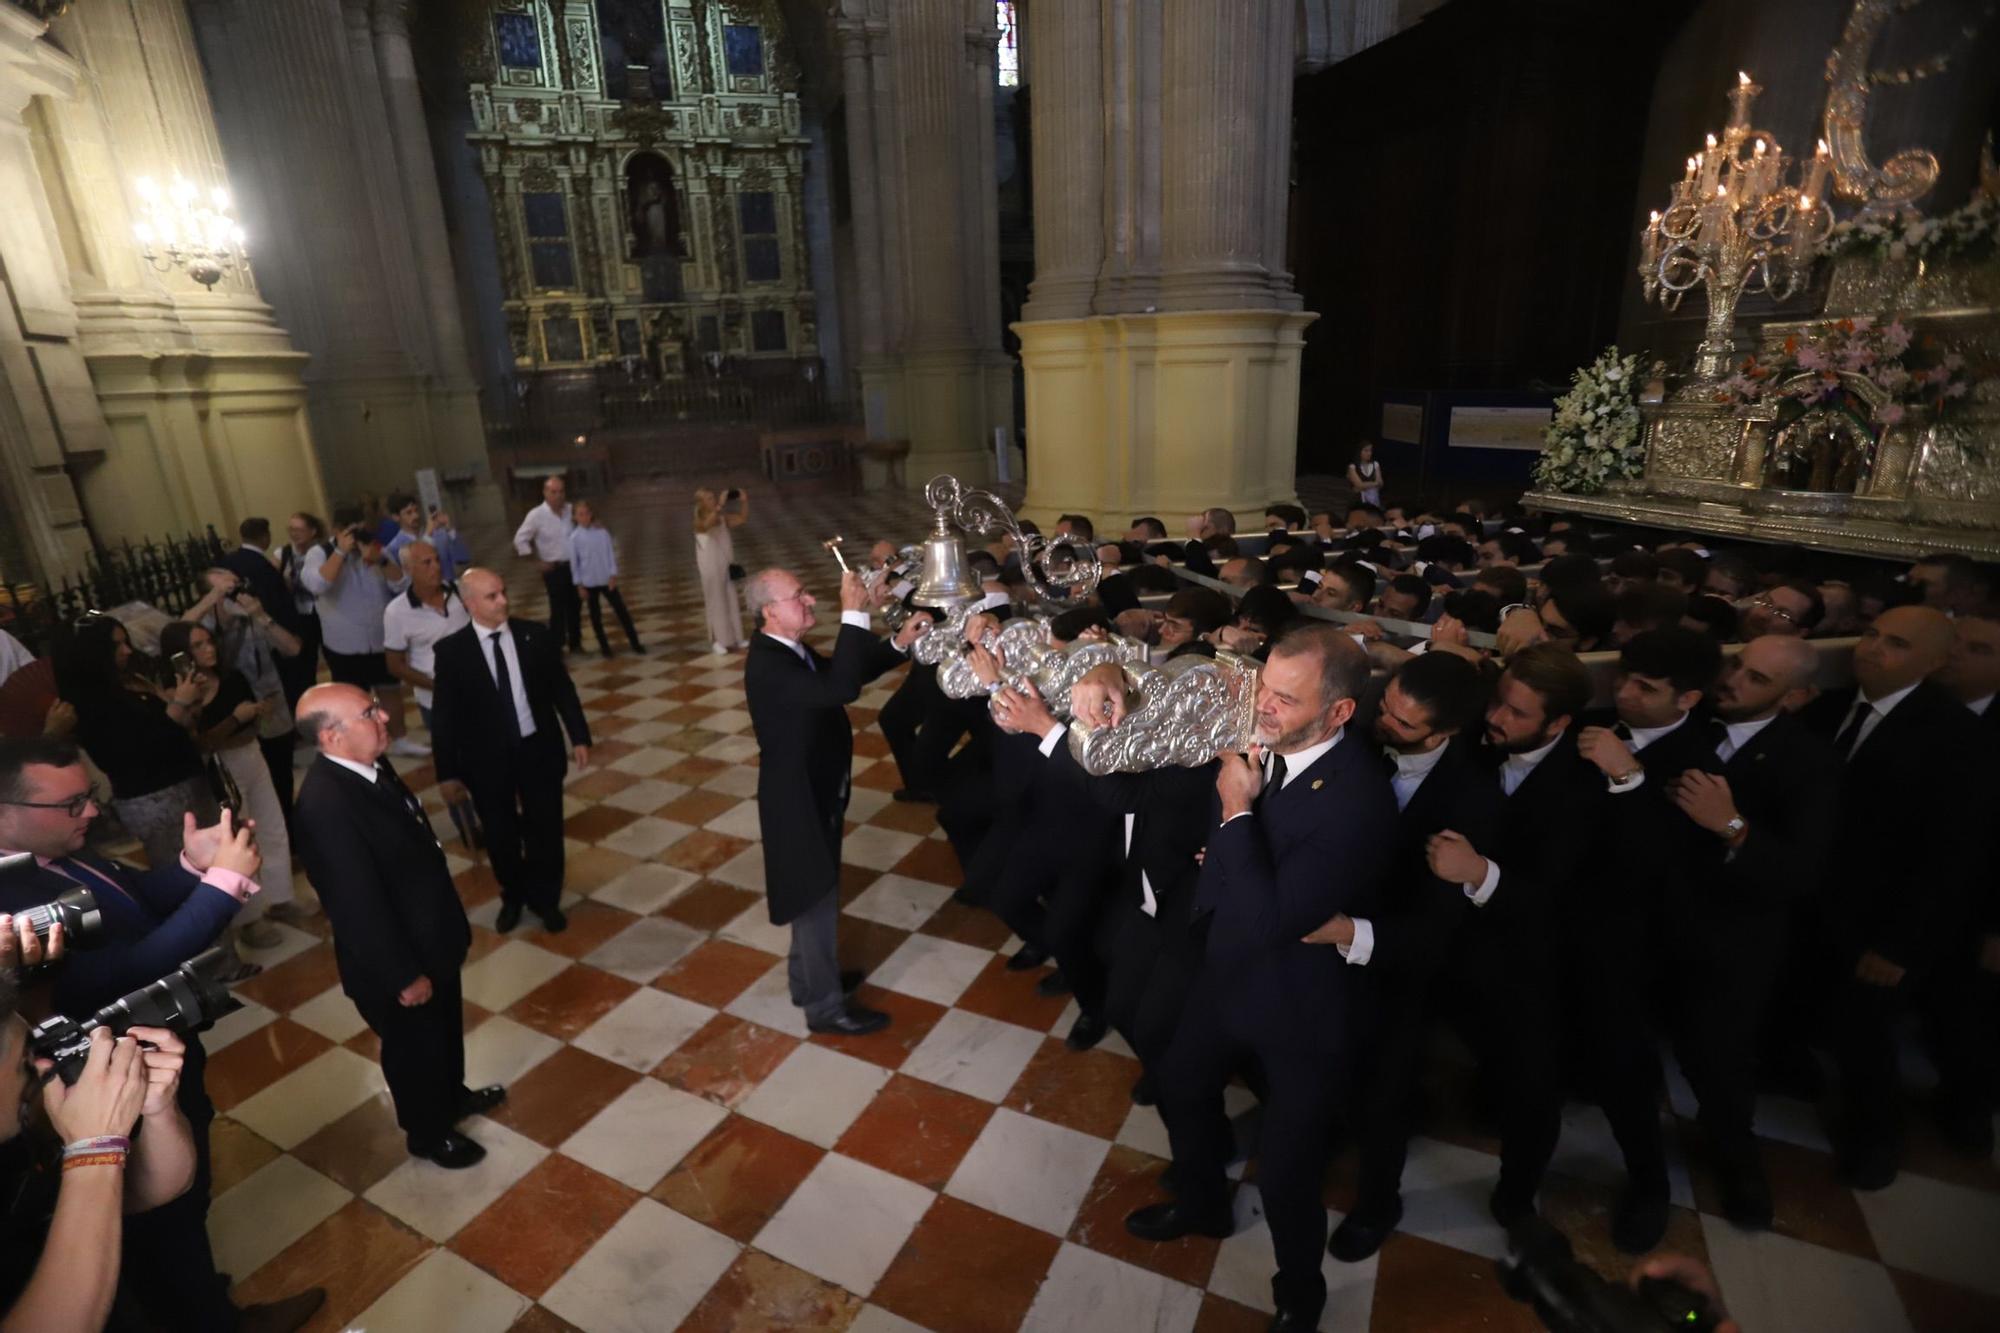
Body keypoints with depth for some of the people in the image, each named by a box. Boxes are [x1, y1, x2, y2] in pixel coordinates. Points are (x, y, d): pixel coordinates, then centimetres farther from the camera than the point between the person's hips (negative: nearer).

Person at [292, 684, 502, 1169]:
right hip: (397, 958, -8)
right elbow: (360, 905, -28)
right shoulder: (327, 804, -34)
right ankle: (429, 1133, 44)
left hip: (430, 936, 8)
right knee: (414, 1047, 18)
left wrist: (446, 924, 17)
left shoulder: (370, 763, -6)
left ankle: (453, 1095, 55)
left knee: (446, 1028, 29)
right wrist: (404, 975, -19)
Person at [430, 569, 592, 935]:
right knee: (500, 836, 16)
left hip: (539, 750, 1)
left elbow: (562, 689, 2)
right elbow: (443, 716, -6)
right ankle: (513, 898, 41)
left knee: (545, 830, 11)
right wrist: (448, 772, -5)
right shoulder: (451, 650, -10)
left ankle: (546, 900, 34)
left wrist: (579, 736, 0)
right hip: (487, 759, -1)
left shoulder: (536, 635, -5)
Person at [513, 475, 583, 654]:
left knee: (575, 607, 11)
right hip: (554, 569, -4)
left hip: (574, 566, 4)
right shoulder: (536, 515, -11)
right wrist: (537, 562, -8)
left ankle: (575, 643, 25)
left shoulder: (571, 510, -1)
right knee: (558, 609, 0)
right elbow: (520, 540, -6)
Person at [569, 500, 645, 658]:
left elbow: (610, 554, 2)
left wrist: (613, 575, -5)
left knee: (621, 610, 1)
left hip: (606, 580, 1)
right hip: (589, 582, -1)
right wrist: (579, 584, -3)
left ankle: (635, 643, 7)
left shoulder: (602, 533, -1)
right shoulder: (574, 537, -5)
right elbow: (574, 562, -2)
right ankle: (604, 646, 19)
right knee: (595, 615, 8)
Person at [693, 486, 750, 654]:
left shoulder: (723, 518, 2)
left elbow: (743, 519, 9)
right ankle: (720, 642, 9)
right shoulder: (700, 522, -15)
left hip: (727, 567, 6)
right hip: (711, 571, -6)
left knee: (732, 603, 12)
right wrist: (721, 505, -42)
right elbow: (708, 524, -39)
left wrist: (744, 501, -6)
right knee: (717, 604, 1)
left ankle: (734, 639, 22)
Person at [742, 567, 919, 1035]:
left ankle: (807, 978, 45)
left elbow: (841, 675, 14)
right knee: (817, 900, 7)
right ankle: (825, 1005, 26)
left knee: (818, 896, 24)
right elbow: (840, 689, -41)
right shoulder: (767, 666, -30)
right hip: (799, 800, -10)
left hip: (815, 792, 10)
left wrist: (898, 644, 2)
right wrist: (854, 614, -38)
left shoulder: (790, 649, 1)